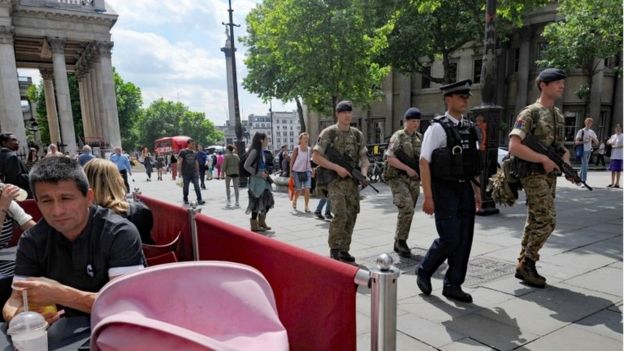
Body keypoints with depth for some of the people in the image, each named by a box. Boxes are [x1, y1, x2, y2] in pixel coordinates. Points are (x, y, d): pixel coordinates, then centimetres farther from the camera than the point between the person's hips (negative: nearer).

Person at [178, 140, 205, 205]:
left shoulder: (194, 153, 12)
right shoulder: (183, 152, -3)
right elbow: (179, 163, -6)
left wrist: (198, 172, 14)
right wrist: (180, 172, -11)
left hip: (194, 173, 3)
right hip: (185, 173, -3)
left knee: (197, 186, -6)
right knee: (185, 187, 6)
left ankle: (199, 200, -8)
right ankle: (185, 200, 19)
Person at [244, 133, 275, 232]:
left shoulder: (262, 151, 13)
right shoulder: (254, 151, -14)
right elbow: (246, 166, -17)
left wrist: (265, 173, 7)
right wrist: (258, 173, -18)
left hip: (263, 180, 9)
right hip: (256, 180, -9)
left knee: (268, 200, 8)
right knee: (257, 202, -1)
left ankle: (261, 221, 22)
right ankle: (254, 225, 11)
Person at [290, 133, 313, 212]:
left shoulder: (309, 149, 3)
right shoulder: (297, 149, -8)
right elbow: (292, 161, -5)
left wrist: (311, 170, 10)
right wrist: (291, 172, -9)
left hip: (306, 171, 3)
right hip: (297, 171, -3)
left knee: (307, 190, -9)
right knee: (299, 190, 3)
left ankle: (306, 207, 0)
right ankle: (294, 201, 34)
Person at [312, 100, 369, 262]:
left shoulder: (358, 134, 11)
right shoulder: (328, 133, -4)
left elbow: (364, 158, 14)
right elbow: (316, 157, -9)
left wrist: (364, 173, -7)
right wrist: (337, 168, -16)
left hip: (352, 181, 5)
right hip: (335, 180, -5)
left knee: (351, 216, 6)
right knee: (340, 215, -15)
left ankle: (344, 249, 18)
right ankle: (334, 249, 1)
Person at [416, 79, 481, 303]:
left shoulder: (469, 127, 12)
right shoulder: (438, 127, -9)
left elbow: (473, 164, 17)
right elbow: (424, 162, -12)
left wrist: (477, 191, 15)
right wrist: (428, 197, -15)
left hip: (465, 189, 7)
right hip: (445, 191, -7)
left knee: (464, 240, 7)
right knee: (449, 239, -7)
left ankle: (453, 285, 21)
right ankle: (424, 271, 20)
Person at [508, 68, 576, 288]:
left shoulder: (558, 115, 15)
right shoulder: (530, 113, -11)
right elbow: (514, 147, -21)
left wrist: (565, 158, 2)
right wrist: (543, 159, -20)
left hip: (550, 175, 8)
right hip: (534, 174, -8)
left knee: (535, 221, 10)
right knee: (547, 221, -12)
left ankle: (523, 265, 19)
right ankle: (527, 263, 3)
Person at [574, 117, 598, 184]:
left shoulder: (592, 132, 12)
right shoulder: (581, 131, -5)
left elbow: (597, 142, 11)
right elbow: (576, 142, -10)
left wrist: (592, 138, -9)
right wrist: (584, 141, -26)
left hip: (589, 150, 6)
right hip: (583, 150, -6)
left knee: (585, 165, 12)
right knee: (585, 165, -10)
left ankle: (580, 178, 24)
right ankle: (584, 181, -8)